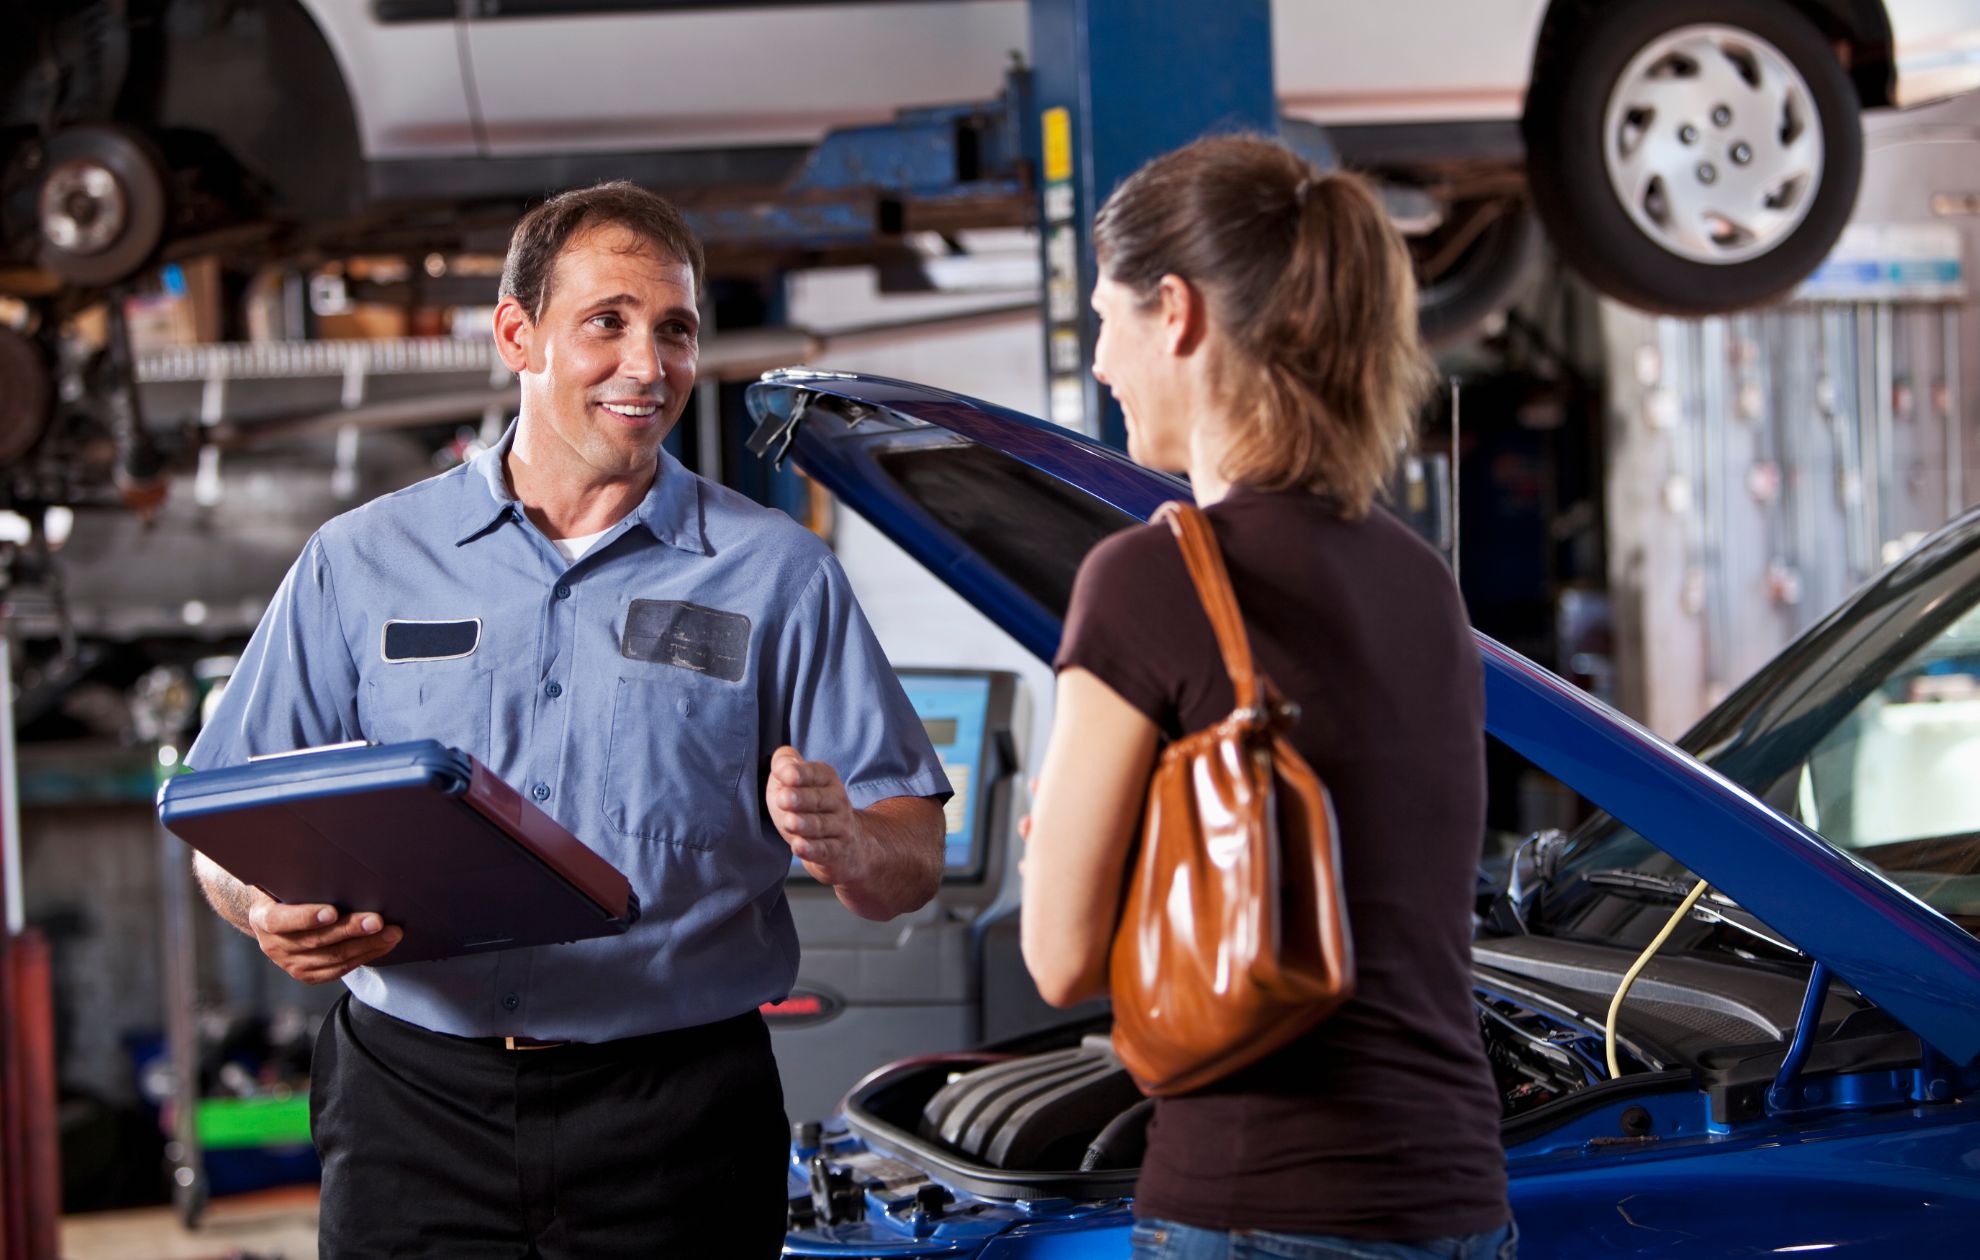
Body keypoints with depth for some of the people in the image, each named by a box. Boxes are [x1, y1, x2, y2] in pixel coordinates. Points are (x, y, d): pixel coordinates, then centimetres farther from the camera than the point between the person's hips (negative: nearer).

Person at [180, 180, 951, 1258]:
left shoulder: (775, 573, 8)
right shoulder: (361, 562, 11)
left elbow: (912, 860, 4)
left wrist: (846, 846, -20)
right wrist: (271, 913, -14)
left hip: (678, 1119, 0)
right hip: (412, 1098, 1)